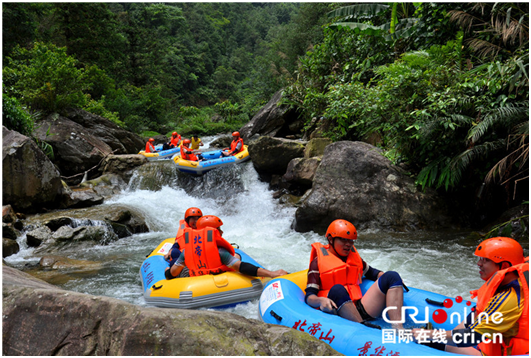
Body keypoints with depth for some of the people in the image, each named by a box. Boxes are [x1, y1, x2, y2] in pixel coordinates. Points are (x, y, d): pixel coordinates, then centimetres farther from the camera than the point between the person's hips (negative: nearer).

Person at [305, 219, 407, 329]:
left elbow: (370, 272, 37)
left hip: (360, 310, 6)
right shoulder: (318, 262, 4)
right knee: (337, 290, -37)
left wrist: (389, 278, 16)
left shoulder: (354, 257, 21)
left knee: (392, 276, -7)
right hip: (337, 312, -6)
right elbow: (309, 296, -4)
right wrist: (320, 301, -29)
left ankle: (397, 327, -30)